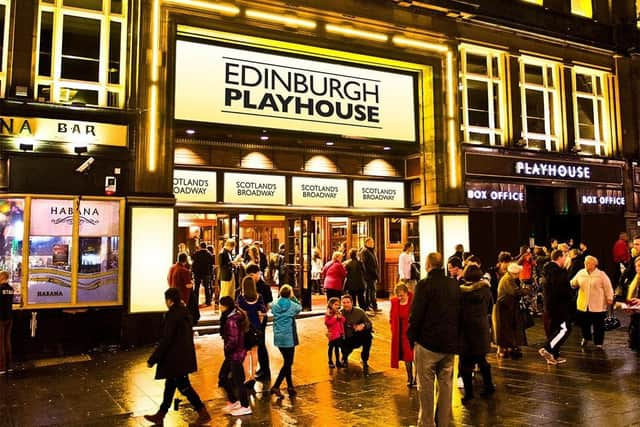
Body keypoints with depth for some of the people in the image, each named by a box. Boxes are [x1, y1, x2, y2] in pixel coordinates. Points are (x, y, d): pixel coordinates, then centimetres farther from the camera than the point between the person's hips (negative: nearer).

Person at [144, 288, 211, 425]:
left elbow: (166, 340, -21)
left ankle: (203, 413, 5)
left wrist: (152, 359, -15)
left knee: (184, 386, 0)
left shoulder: (172, 315, -20)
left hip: (176, 358, -9)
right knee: (170, 385, 18)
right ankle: (160, 414, 29)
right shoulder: (185, 312, 6)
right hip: (185, 356, 9)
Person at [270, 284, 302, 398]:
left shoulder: (274, 306, -3)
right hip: (289, 337, -5)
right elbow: (300, 307, 12)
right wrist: (293, 298, 10)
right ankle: (276, 387, -7)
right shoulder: (293, 305, -10)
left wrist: (280, 298, 13)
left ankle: (290, 387, 23)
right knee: (288, 363, 2)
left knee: (287, 362, 16)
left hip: (278, 337, 5)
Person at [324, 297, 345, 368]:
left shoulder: (339, 313, 9)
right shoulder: (328, 314, -12)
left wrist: (340, 317, -8)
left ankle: (338, 361, 27)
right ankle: (330, 362, 20)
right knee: (331, 347, 8)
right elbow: (327, 323, -23)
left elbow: (343, 321, 12)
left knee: (337, 347, 16)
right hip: (332, 334, -6)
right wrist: (334, 318, -23)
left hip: (339, 333, 6)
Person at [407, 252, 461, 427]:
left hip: (427, 343, -5)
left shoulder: (424, 285, -13)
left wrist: (412, 337, -3)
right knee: (445, 385, 14)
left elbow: (415, 315, -15)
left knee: (426, 387, 4)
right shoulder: (455, 285, 5)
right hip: (450, 344, 6)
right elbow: (460, 313, 9)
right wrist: (456, 339, 15)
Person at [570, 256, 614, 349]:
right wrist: (573, 283, -9)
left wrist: (609, 299, -8)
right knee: (584, 324, 14)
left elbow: (608, 288, -4)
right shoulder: (581, 273, 5)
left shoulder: (601, 274, -5)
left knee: (598, 326, 6)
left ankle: (598, 343, 20)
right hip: (583, 304, 3)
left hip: (598, 306, -3)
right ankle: (586, 337, 38)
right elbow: (574, 283, 13)